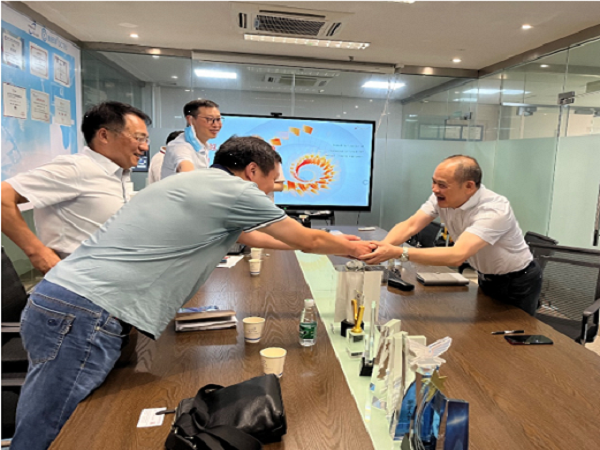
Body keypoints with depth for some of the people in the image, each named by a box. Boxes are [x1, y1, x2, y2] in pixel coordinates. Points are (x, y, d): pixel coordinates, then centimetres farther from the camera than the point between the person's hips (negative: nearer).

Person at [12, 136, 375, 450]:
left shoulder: (195, 183, 18)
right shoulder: (234, 190, -9)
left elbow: (248, 236, 30)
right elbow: (308, 241, 1)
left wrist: (335, 242, 36)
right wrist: (353, 248, 23)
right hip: (85, 316, -10)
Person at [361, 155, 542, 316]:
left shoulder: (495, 210, -37)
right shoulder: (442, 197, -16)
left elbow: (457, 256, -48)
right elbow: (410, 225, -22)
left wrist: (398, 253, -52)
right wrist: (382, 247, -42)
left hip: (517, 283, -6)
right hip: (487, 278, 6)